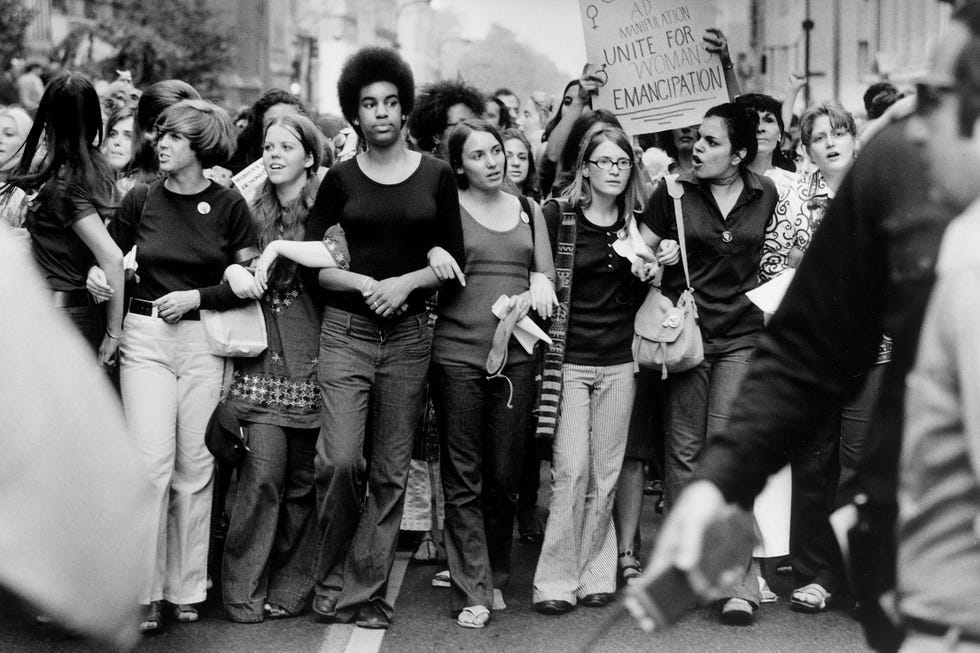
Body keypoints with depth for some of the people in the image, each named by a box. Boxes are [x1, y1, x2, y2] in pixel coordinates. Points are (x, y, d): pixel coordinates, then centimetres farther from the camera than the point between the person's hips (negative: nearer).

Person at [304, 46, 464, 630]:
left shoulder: (436, 175, 5)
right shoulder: (341, 179, 5)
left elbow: (454, 259, 5)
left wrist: (407, 281, -11)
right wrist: (362, 283, -12)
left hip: (409, 334, 1)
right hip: (347, 329, -1)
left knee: (391, 471, 3)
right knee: (341, 459, -14)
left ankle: (364, 591, 14)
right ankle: (333, 576, 8)